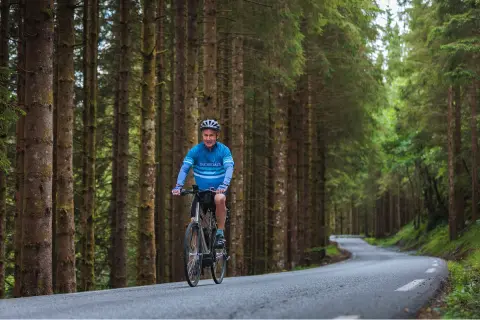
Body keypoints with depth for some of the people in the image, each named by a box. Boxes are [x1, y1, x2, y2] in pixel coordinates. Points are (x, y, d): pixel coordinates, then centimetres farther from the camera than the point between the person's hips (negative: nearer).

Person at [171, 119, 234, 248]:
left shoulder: (224, 150, -9)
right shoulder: (195, 151, -6)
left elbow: (229, 168, -21)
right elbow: (184, 168, -14)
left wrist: (224, 185, -39)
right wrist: (178, 186, -30)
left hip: (218, 189, -2)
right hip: (201, 190, 2)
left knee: (219, 199, -36)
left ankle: (220, 233, -23)